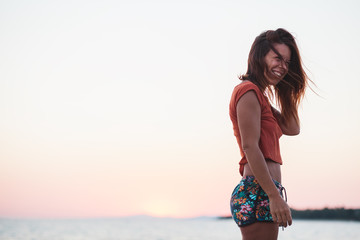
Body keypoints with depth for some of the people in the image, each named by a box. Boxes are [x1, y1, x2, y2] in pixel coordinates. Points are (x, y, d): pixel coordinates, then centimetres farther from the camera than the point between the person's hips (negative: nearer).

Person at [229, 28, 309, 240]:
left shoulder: (259, 96, 22)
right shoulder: (249, 91, -8)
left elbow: (292, 128, 21)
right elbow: (249, 146, -17)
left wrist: (284, 88, 18)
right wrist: (274, 196, -21)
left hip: (260, 193, 10)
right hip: (257, 191, -10)